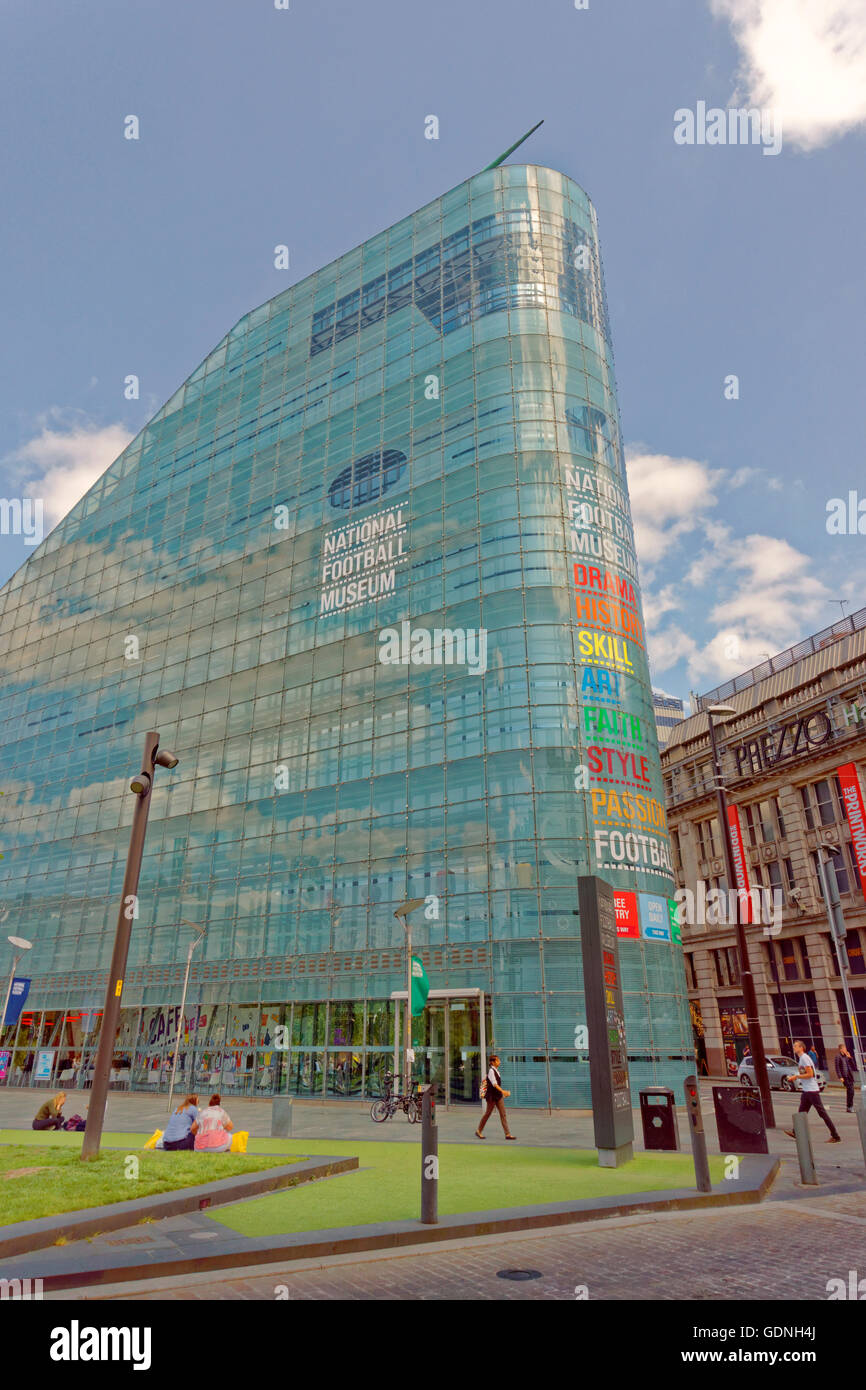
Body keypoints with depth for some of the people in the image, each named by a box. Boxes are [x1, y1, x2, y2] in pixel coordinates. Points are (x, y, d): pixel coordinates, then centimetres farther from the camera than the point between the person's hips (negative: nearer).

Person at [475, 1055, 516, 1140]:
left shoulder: (496, 1070, 9)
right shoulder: (491, 1071, -18)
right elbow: (494, 1084, -28)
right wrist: (503, 1091, -37)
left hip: (498, 1095, 8)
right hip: (492, 1096, -8)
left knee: (503, 1114, 3)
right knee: (488, 1113, 5)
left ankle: (508, 1134, 3)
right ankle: (479, 1131, 22)